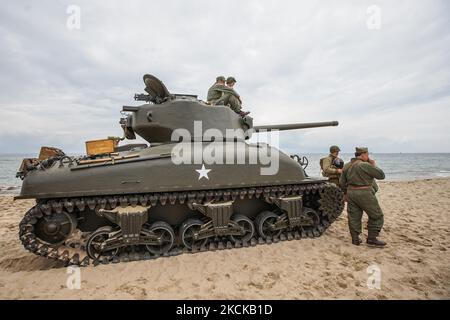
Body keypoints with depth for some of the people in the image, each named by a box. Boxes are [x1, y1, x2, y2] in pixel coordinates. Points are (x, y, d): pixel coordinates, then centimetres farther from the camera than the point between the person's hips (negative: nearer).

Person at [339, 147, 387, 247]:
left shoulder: (346, 166, 8)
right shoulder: (365, 165, -15)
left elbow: (342, 183, 12)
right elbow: (381, 175, -9)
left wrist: (346, 193, 23)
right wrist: (374, 165, 4)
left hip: (351, 193, 7)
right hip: (364, 194, -7)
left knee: (353, 217, 12)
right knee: (377, 216, 10)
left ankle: (355, 239, 18)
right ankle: (371, 239, 12)